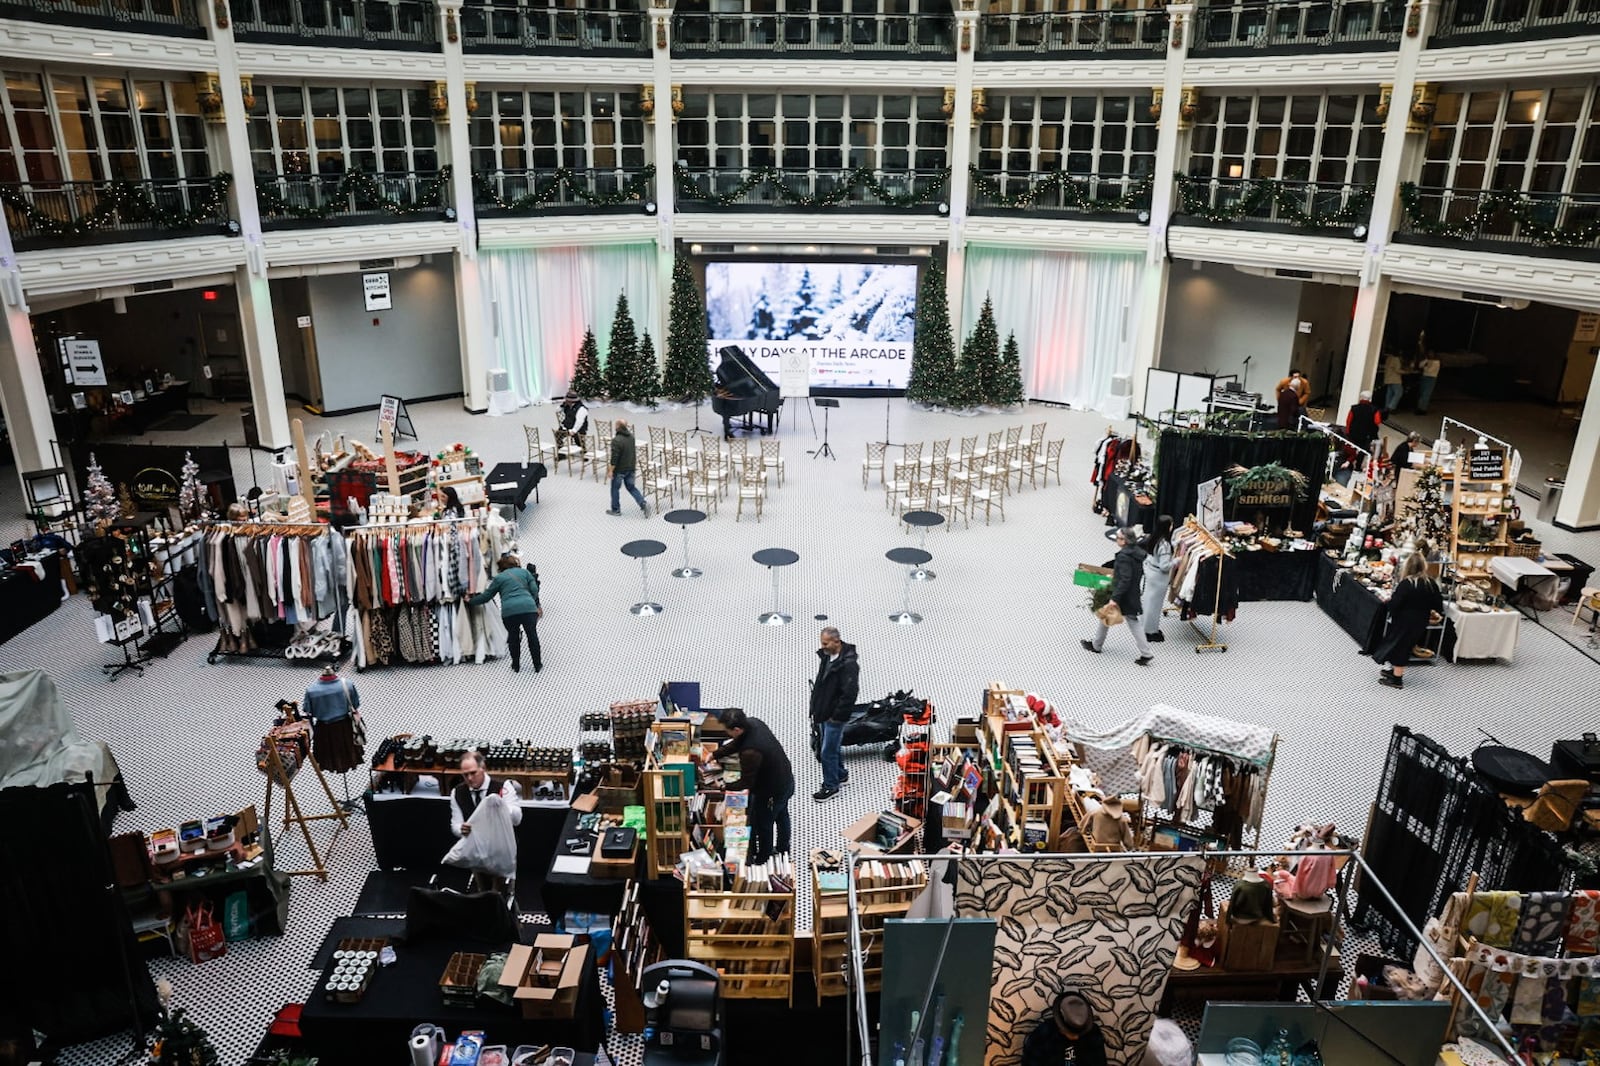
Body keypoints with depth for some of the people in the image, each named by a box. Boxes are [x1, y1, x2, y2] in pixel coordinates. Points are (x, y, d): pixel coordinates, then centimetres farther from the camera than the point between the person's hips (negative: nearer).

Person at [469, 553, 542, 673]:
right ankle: (538, 665, 17)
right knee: (532, 635, 11)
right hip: (528, 607, 0)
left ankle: (516, 666, 23)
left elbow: (486, 596, 22)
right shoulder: (525, 572, 21)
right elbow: (534, 590, 11)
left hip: (509, 611, 0)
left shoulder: (499, 578, 18)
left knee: (514, 637, 17)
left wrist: (471, 601, 36)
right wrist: (537, 606, 20)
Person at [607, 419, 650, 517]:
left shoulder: (616, 440, -24)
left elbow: (614, 457, -23)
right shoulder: (631, 436, 3)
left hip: (619, 469, -7)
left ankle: (615, 509, 22)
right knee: (631, 487, 16)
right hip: (630, 468, 7)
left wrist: (611, 470, -14)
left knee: (615, 488, 11)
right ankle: (643, 504, 1)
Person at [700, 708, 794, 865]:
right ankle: (783, 850, 54)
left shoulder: (751, 752, -40)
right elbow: (736, 744, 5)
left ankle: (762, 860, 42)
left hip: (773, 791, -8)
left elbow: (746, 784, -26)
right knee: (781, 816, 30)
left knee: (762, 824, 18)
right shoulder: (753, 722, -15)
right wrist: (714, 755, 2)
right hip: (786, 780, 8)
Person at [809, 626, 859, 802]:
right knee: (835, 747, 22)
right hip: (823, 714, 8)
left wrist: (837, 716, -19)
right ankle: (841, 775, 40)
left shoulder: (848, 663, -23)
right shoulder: (825, 657, 5)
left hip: (835, 717, -8)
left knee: (828, 752, -2)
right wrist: (814, 710, 14)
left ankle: (831, 786, 12)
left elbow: (850, 693, -24)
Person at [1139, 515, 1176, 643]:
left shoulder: (1153, 537, -4)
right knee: (1155, 603, 7)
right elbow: (1164, 566, -27)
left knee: (1148, 599, 20)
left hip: (1149, 569, 8)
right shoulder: (1165, 544, -28)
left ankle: (1148, 627, 36)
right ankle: (1151, 632, 20)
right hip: (1158, 576, -8)